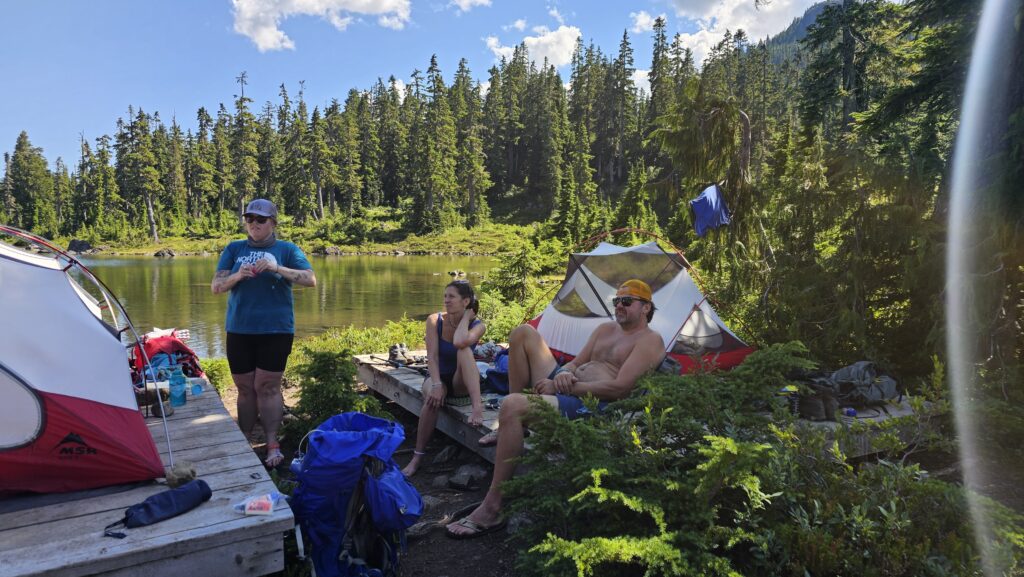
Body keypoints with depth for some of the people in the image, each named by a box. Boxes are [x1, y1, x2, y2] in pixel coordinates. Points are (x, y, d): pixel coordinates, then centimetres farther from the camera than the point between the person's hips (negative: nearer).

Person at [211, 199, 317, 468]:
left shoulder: (287, 249, 4)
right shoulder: (233, 249, 11)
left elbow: (311, 279, -10)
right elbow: (215, 287, 3)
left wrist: (277, 268, -22)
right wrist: (237, 276, -17)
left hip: (275, 330, -3)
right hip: (239, 331, 3)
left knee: (267, 387, -2)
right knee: (245, 388, 9)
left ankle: (272, 444, 6)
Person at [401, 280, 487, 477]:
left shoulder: (477, 325, -11)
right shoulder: (434, 321, -7)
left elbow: (460, 342, -34)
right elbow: (432, 356, -18)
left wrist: (466, 317, -19)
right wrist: (436, 385, -32)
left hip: (462, 381, 0)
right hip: (438, 377, 1)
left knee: (464, 350, -31)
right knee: (433, 397, -36)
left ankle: (477, 406, -44)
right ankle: (417, 457, -25)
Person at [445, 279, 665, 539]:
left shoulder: (649, 340, -3)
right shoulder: (606, 329, 22)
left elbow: (619, 388, -16)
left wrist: (560, 386, -15)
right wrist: (563, 373, -7)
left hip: (589, 406, -9)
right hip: (566, 388, 9)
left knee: (512, 405, -33)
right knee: (523, 333, 5)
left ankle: (491, 510, -25)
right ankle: (508, 425, 4)